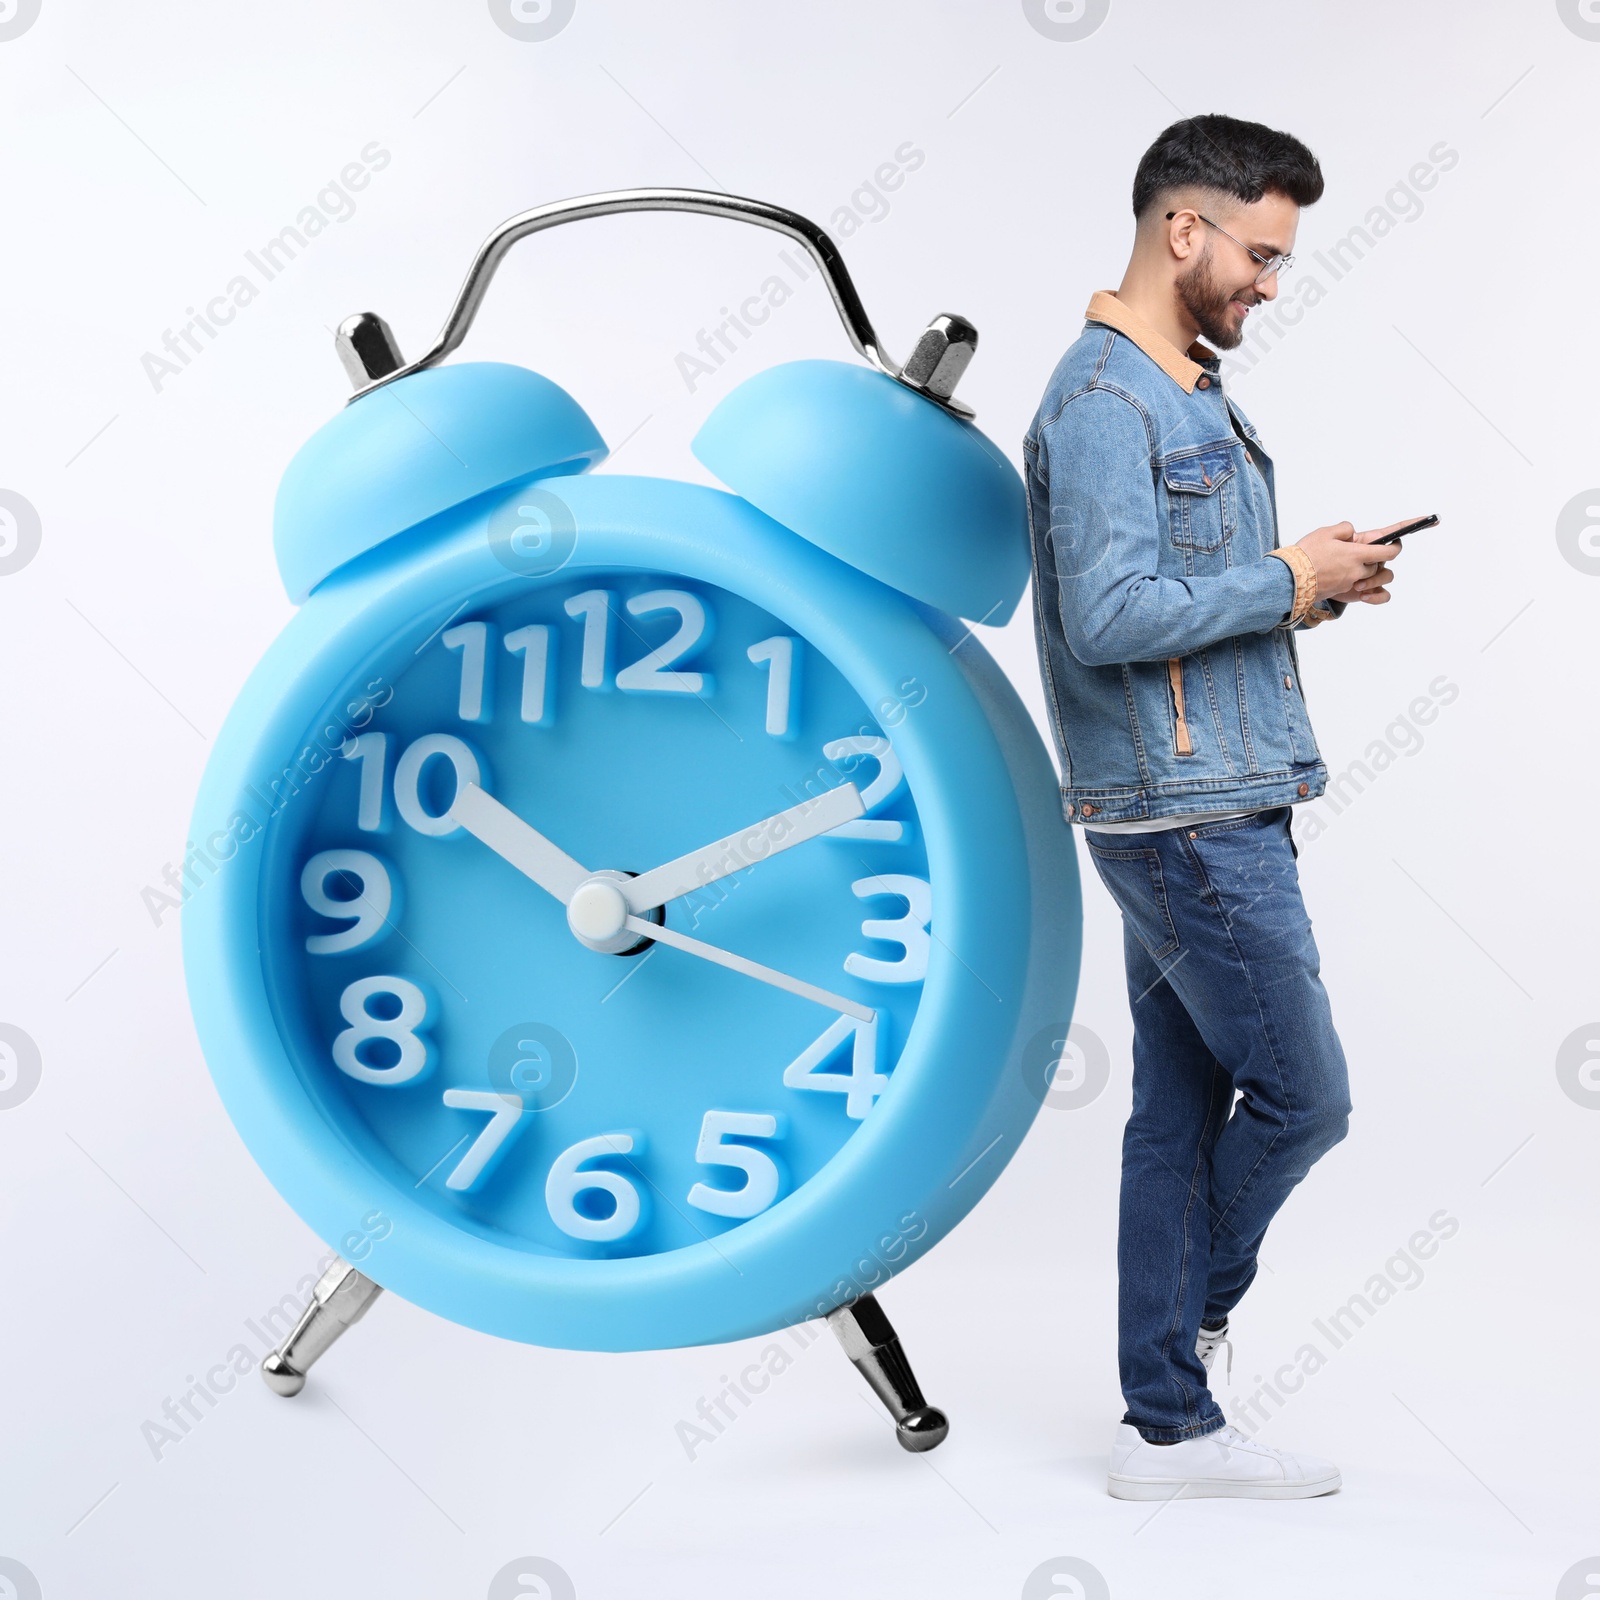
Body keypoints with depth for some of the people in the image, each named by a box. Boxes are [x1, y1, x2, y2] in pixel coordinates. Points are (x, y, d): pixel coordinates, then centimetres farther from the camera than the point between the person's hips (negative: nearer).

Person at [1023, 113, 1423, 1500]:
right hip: (1186, 813, -10)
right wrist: (1291, 581, -14)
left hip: (1212, 805, 10)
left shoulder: (1191, 392, 18)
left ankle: (1170, 1426, 19)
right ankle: (1190, 1317, 22)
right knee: (1300, 1095, -1)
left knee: (1182, 1114, 11)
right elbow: (1110, 617, -24)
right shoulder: (1104, 399, -14)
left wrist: (1317, 586, 6)